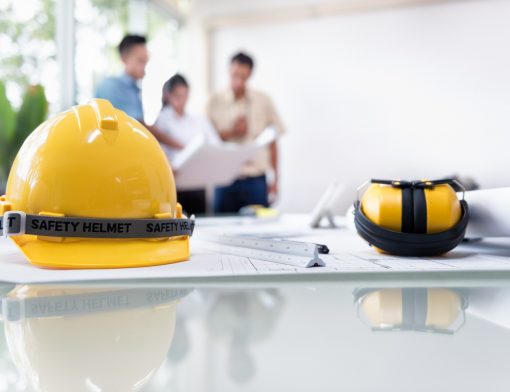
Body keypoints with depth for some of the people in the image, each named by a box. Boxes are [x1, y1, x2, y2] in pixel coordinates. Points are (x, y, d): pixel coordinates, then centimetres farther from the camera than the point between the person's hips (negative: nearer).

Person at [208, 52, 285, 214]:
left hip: (255, 180, 0)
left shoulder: (263, 101, 3)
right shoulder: (215, 101, 3)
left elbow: (272, 141, 7)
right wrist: (231, 132, -13)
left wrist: (275, 178, 6)